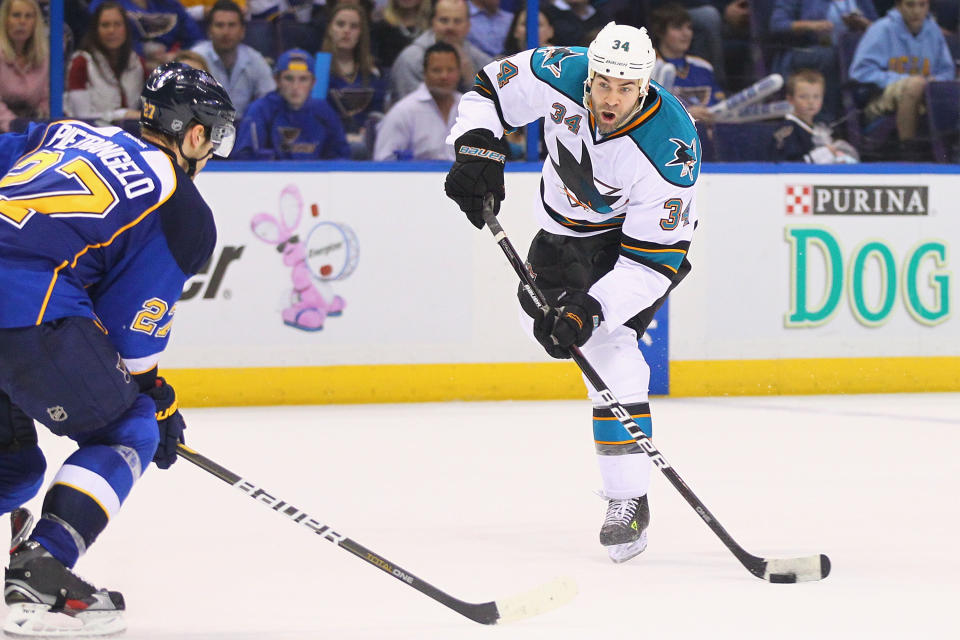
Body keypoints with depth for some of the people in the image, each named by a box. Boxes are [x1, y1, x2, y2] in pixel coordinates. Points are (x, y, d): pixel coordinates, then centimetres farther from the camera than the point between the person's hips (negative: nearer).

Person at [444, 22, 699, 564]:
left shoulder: (670, 147, -38)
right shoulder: (560, 75, -28)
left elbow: (653, 256, -35)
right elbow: (490, 90, -8)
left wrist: (591, 309, -43)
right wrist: (477, 150, -25)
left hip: (641, 227, -6)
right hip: (566, 221, 6)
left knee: (609, 342, -23)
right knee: (541, 320, 19)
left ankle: (630, 499, -20)